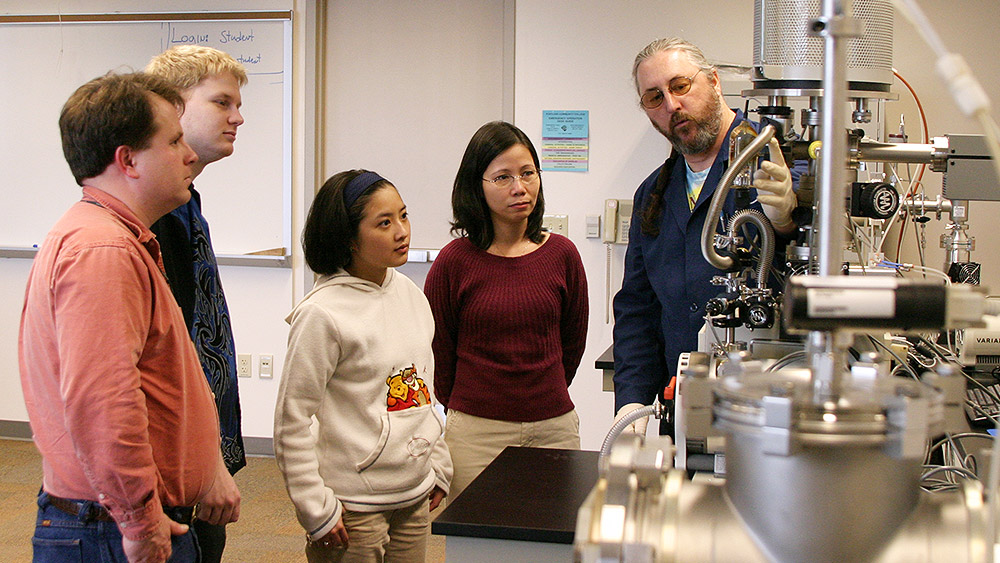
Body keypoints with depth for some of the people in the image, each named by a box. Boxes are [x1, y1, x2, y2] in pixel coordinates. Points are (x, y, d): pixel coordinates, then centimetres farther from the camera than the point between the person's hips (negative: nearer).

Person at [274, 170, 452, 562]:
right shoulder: (322, 314, -16)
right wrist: (317, 511, -13)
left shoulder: (410, 294, 6)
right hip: (354, 507, -6)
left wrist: (439, 468, 14)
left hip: (416, 498, 7)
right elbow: (291, 422, -14)